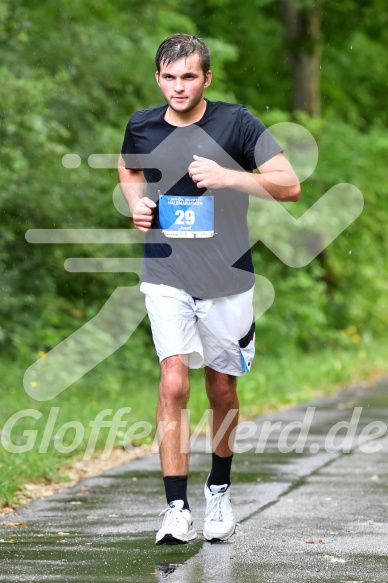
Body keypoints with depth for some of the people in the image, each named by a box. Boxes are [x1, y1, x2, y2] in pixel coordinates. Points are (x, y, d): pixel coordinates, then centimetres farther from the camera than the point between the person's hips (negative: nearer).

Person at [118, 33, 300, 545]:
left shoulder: (236, 123, -7)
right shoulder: (141, 127, 1)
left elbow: (290, 185, -8)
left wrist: (229, 177, -21)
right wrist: (137, 203, 2)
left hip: (227, 277, 0)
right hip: (166, 275, 1)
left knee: (222, 390, 10)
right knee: (173, 383, -16)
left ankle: (219, 490, 34)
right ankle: (177, 508, -16)